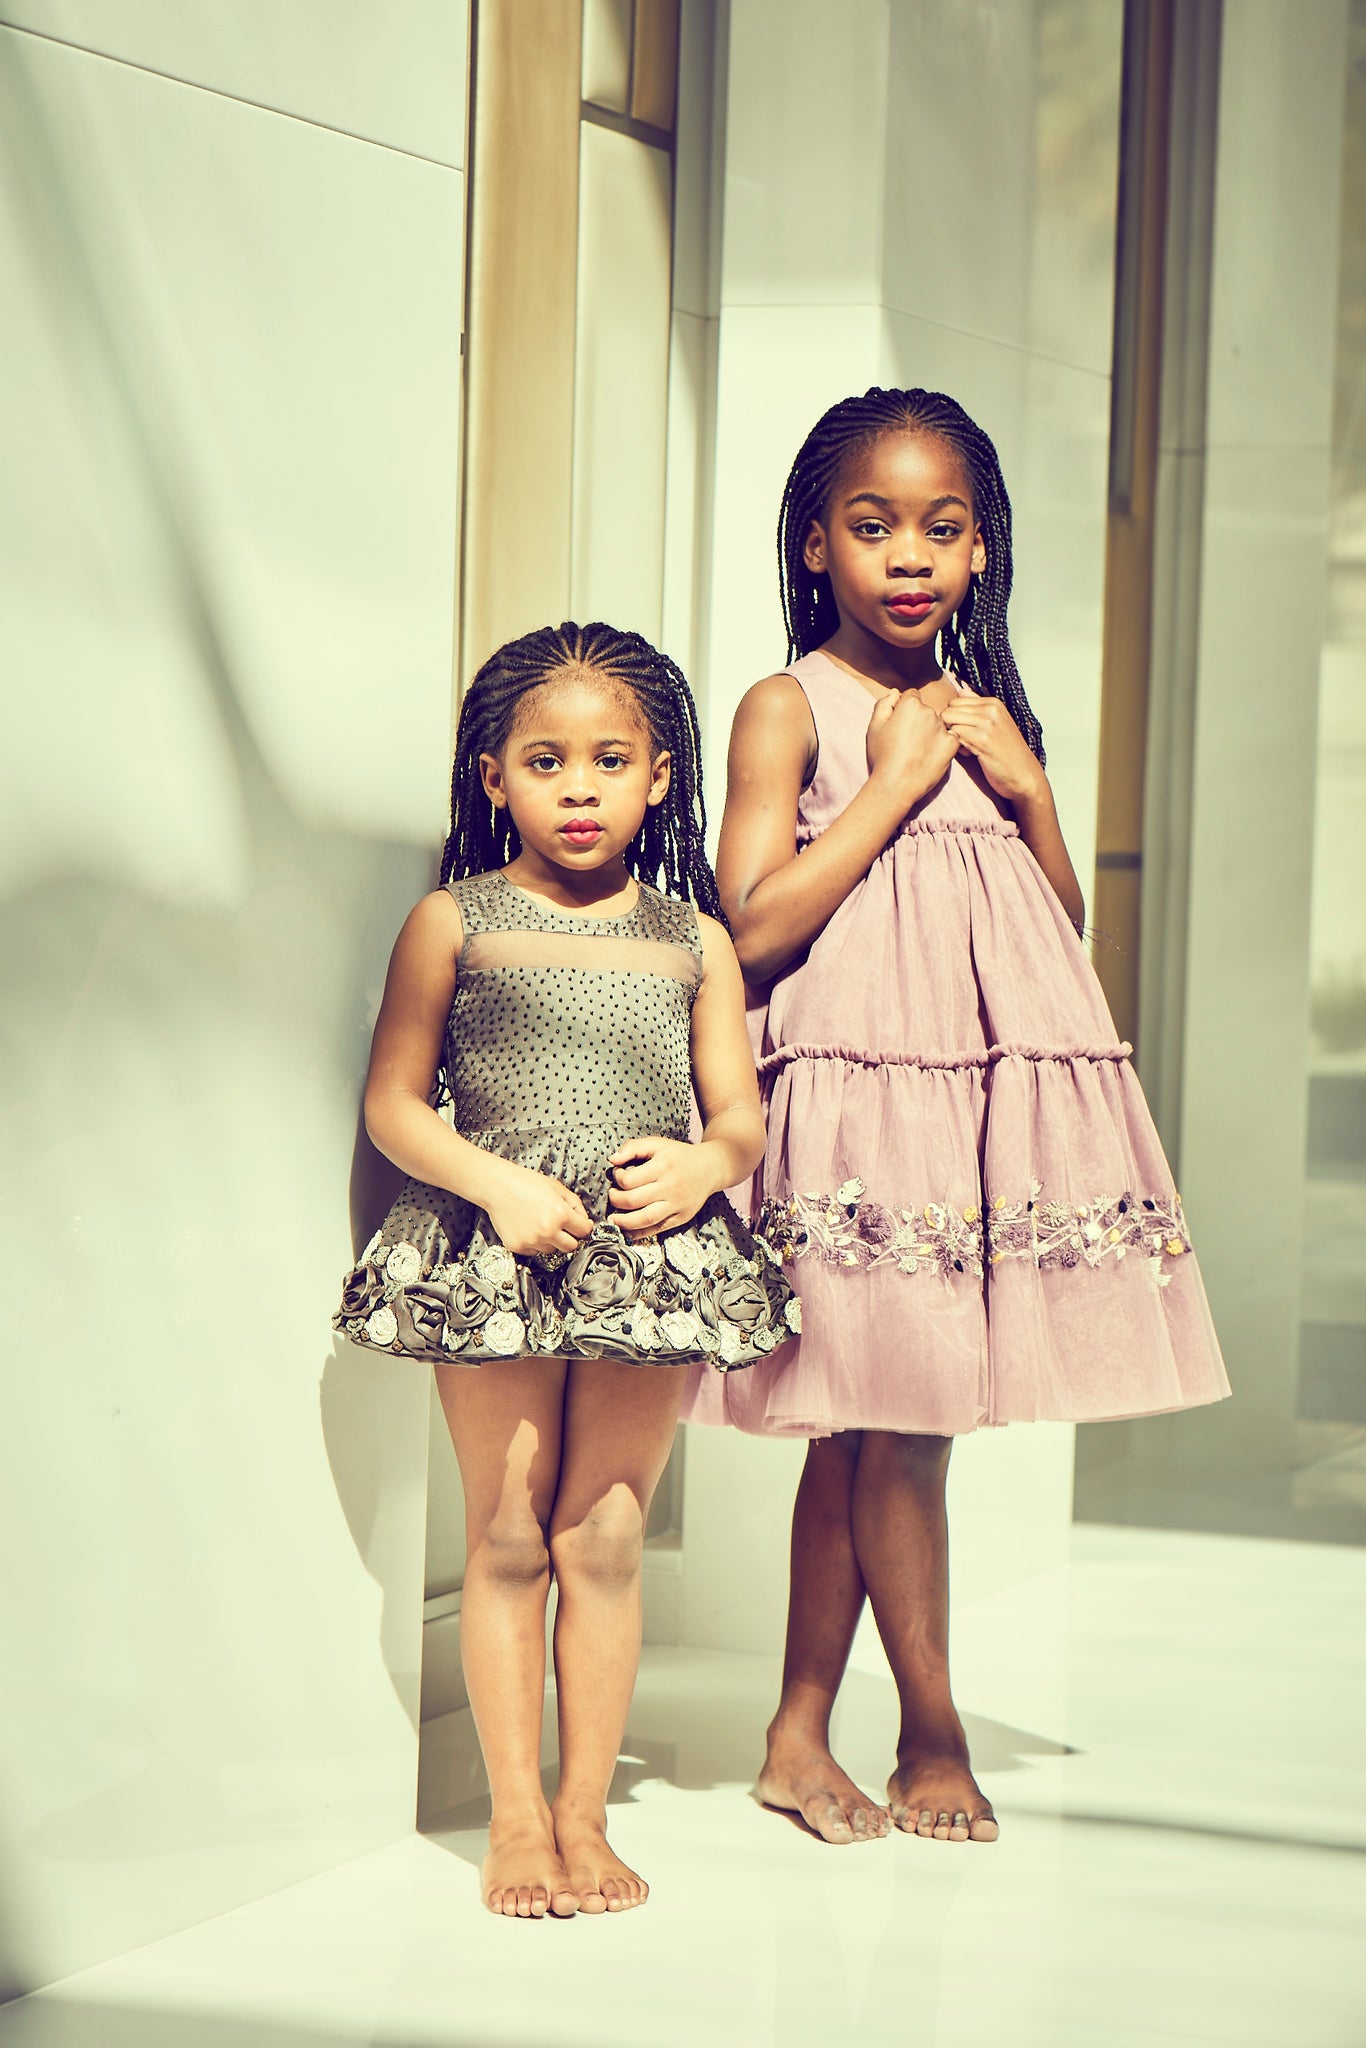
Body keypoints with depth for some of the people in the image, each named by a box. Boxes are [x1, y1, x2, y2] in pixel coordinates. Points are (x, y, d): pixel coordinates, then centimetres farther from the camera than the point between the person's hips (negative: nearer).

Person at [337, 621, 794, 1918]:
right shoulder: (455, 922, 2)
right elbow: (391, 1101, 0)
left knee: (607, 1541, 5)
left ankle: (584, 1814, 15)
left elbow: (740, 1113, 11)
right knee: (507, 1539, 3)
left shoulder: (692, 940, 10)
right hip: (495, 1256, -2)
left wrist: (702, 1165, -11)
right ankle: (516, 1816, 12)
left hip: (652, 1258, 2)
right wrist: (497, 1183, -14)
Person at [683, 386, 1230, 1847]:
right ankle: (933, 1738, 8)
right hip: (861, 1086, -6)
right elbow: (757, 924, -12)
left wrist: (1023, 783, 3)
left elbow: (1065, 923, 18)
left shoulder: (983, 715, 17)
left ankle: (800, 1735, 14)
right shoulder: (791, 708, -2)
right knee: (899, 1417, -6)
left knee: (859, 1428, 8)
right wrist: (897, 782, -10)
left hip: (996, 1091, 6)